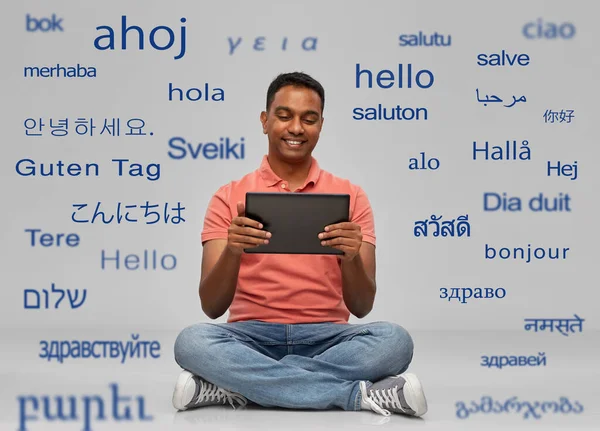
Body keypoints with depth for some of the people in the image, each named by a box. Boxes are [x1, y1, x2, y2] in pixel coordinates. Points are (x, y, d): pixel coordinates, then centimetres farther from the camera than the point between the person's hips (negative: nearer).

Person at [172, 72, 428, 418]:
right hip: (252, 337, 0)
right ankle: (358, 395, -27)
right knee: (192, 342, -33)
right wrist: (232, 252, -24)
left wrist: (352, 259, -21)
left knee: (393, 340, -30)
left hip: (326, 338, 1)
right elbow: (212, 307, -4)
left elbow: (361, 307, 0)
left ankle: (235, 386, -24)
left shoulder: (350, 197, 7)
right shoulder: (230, 198, 5)